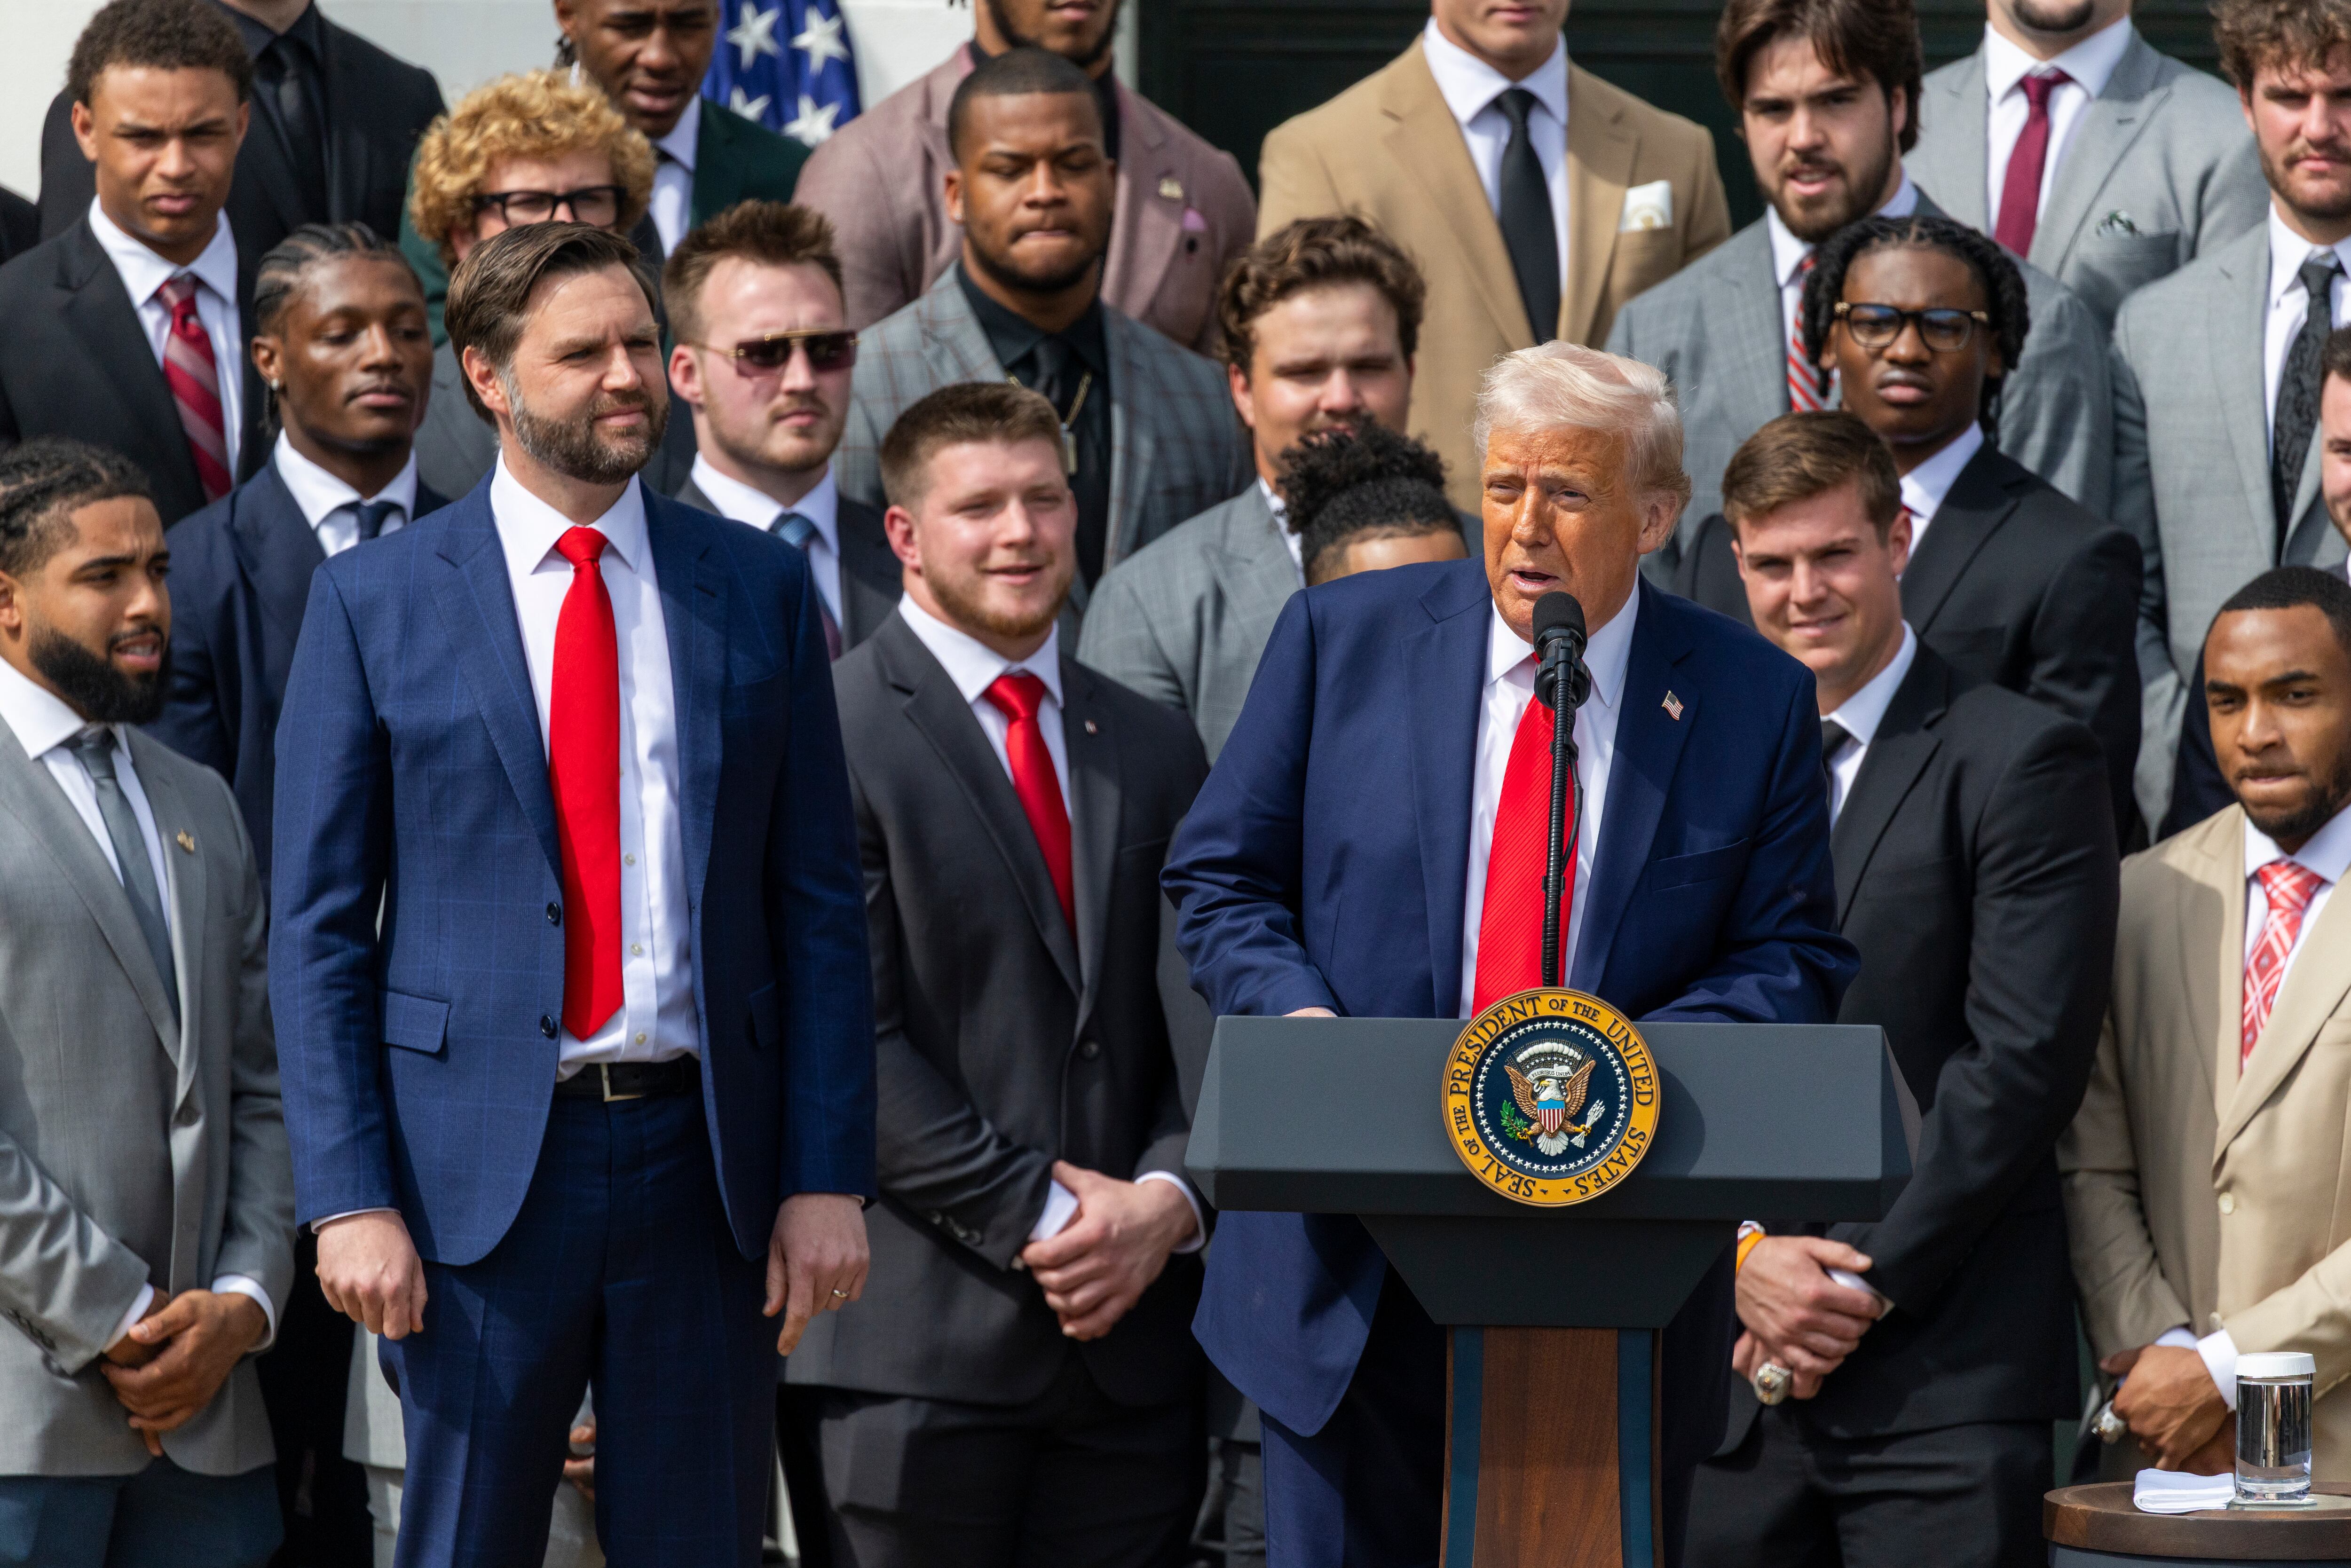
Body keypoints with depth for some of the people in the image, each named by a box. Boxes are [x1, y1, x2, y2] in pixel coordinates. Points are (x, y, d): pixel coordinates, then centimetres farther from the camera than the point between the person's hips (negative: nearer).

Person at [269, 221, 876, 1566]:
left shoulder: (760, 588, 8)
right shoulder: (375, 602, 2)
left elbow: (820, 903, 7)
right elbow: (317, 924, 1)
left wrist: (830, 1178, -1)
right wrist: (350, 1198, -8)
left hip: (706, 1158, 2)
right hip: (480, 1165, -2)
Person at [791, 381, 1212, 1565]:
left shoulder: (1153, 750, 17)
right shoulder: (832, 737, -3)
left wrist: (1168, 1195, -4)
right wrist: (1039, 1217, -12)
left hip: (1132, 1325, 5)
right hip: (923, 1338, -5)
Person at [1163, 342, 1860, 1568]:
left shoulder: (1752, 701, 3)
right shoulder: (1344, 637, 4)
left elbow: (1794, 961, 4)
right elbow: (1221, 881, 8)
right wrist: (1302, 1021, -12)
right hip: (1358, 1274, 0)